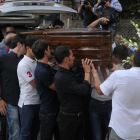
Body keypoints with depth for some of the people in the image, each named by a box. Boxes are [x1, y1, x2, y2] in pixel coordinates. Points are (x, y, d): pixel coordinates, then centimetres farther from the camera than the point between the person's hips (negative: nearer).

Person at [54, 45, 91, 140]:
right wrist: (87, 72, -14)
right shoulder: (61, 77, -26)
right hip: (68, 118, -9)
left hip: (78, 115, 9)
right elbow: (84, 90, -27)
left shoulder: (69, 72, 5)